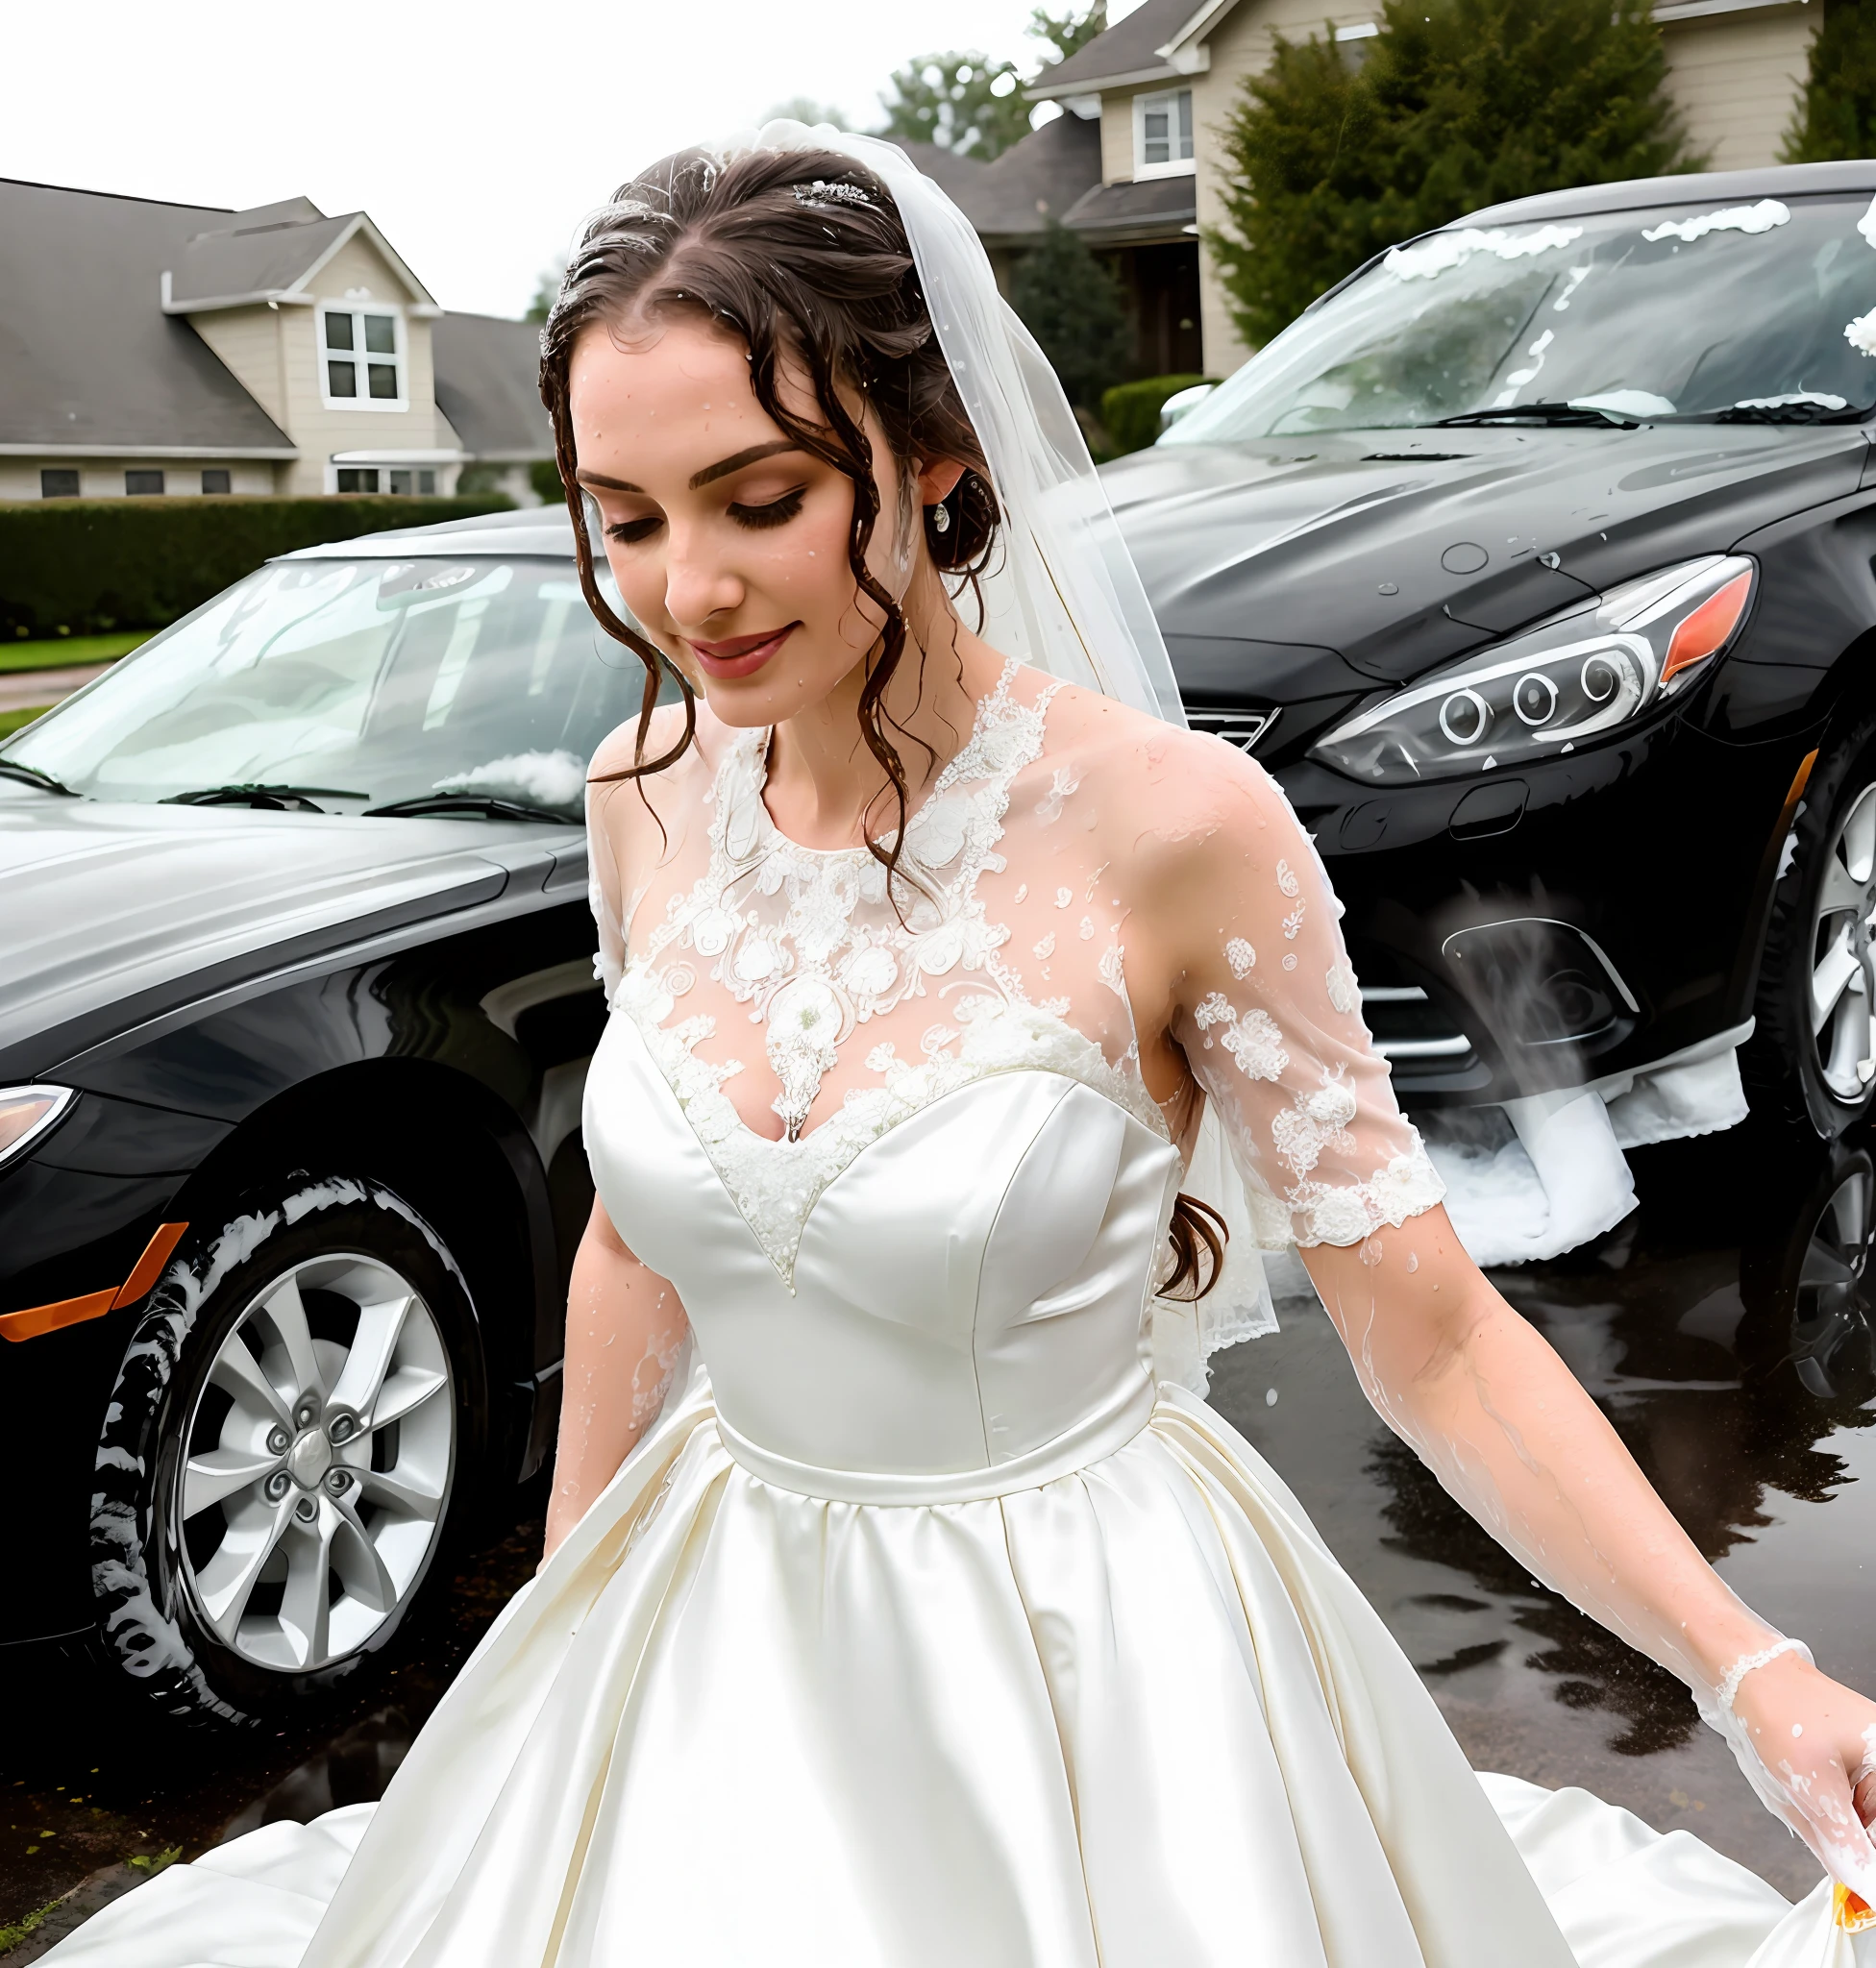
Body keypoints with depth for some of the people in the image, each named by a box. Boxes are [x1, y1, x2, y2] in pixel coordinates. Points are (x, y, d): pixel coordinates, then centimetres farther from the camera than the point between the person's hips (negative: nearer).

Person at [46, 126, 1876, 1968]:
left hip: (1089, 1652, -4)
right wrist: (559, 1617, 13)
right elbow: (635, 1238, 6)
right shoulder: (651, 791, -7)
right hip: (728, 1635, 5)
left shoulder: (1169, 824, -22)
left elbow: (1430, 1332, -17)